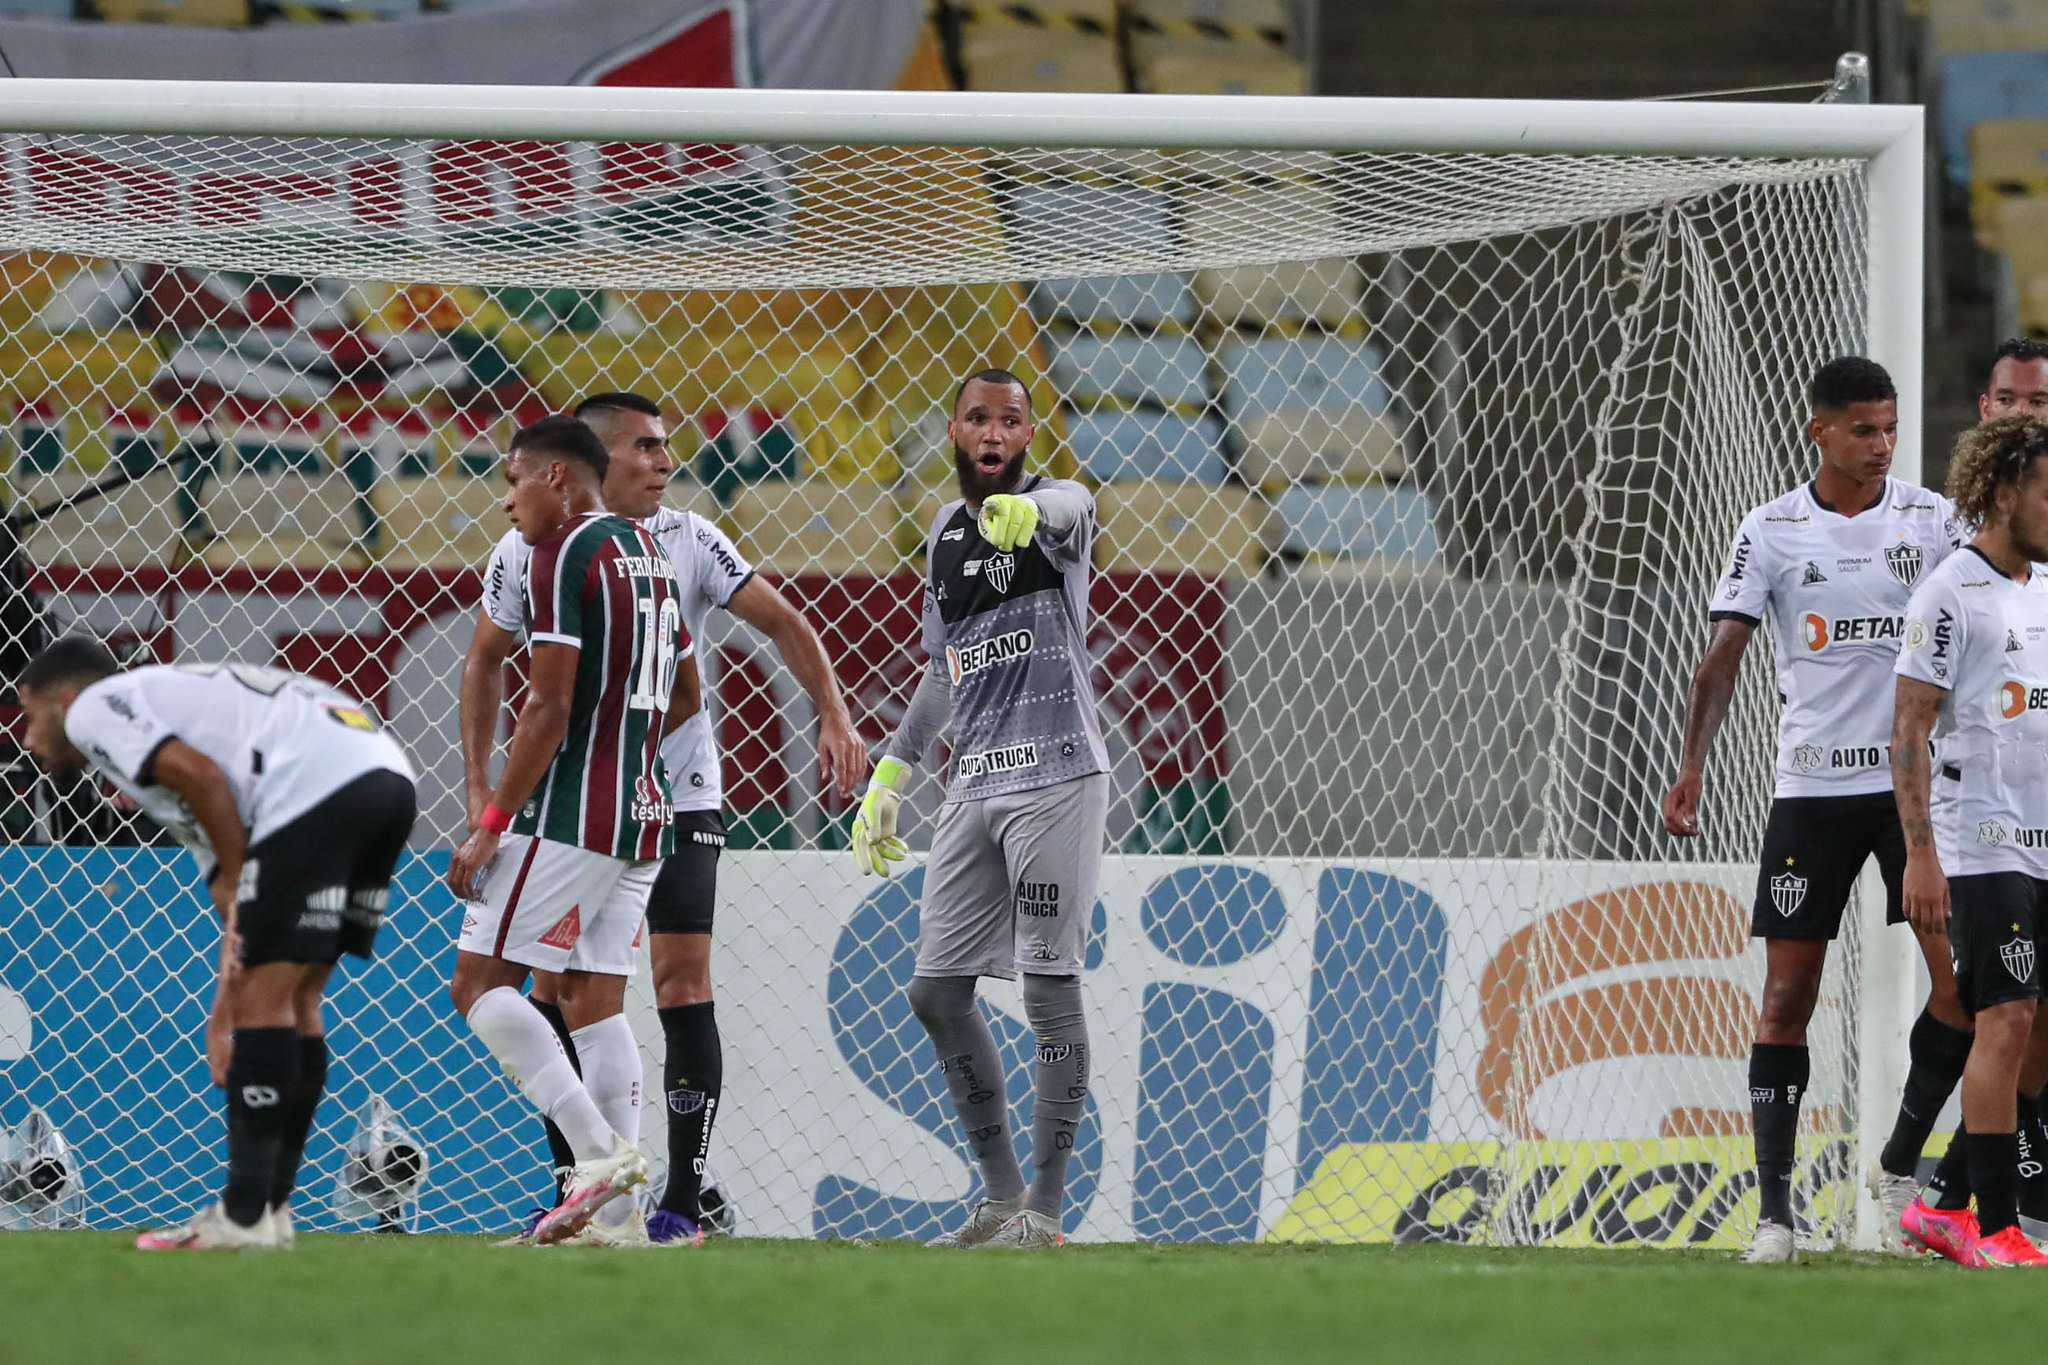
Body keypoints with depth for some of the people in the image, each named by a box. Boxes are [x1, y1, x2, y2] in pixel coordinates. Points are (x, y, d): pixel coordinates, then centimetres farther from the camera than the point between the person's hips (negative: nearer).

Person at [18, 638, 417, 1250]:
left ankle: (244, 1218, -6)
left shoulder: (92, 708, 9)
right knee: (294, 997, 15)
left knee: (264, 995, -6)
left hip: (317, 782, -10)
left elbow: (200, 773, -10)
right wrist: (223, 1012, 26)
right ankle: (270, 1208, 17)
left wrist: (236, 878, 1)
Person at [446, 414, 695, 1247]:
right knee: (595, 998, 7)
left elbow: (549, 708, -16)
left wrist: (491, 826, -14)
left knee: (481, 983, -5)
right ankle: (616, 1204, -2)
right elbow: (684, 694, 28)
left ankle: (598, 1149, -18)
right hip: (643, 810, 9)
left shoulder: (563, 555, -10)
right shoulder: (648, 554, 17)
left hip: (569, 810, -9)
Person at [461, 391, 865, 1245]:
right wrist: (478, 781, 7)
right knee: (555, 991, -1)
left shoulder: (688, 543, -5)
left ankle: (683, 1200, -5)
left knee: (682, 984, -9)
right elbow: (486, 660, 12)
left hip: (678, 798, -1)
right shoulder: (528, 554, -3)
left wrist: (834, 716, -13)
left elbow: (784, 623, 0)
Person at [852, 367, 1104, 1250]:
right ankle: (1001, 1199, 13)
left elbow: (1068, 511, -33)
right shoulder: (946, 532, 15)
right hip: (974, 783, 8)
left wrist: (1025, 512, -57)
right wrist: (890, 777, 21)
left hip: (1056, 779, -8)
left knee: (1050, 991, -8)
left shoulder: (1058, 506, -6)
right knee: (938, 992, 5)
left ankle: (1045, 1210, -5)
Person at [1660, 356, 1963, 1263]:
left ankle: (1901, 1167, 13)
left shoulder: (1932, 518, 3)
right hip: (1811, 784, -1)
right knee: (1788, 991, -3)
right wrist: (1692, 765, -18)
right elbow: (1725, 652, -5)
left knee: (1961, 981, -6)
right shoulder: (1772, 530, 0)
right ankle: (1773, 1208, -1)